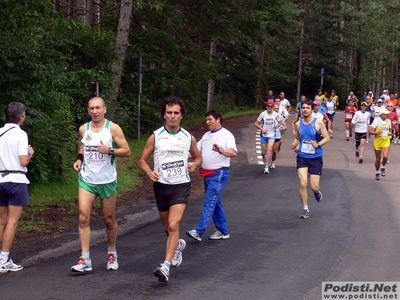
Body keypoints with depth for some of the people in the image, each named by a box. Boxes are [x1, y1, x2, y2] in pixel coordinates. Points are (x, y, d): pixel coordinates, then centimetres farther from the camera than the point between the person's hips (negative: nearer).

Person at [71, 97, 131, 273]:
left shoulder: (113, 128, -7)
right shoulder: (83, 129, 4)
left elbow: (127, 151, -7)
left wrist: (109, 150, -22)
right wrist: (79, 158, 6)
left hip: (107, 181, -2)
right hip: (87, 180, 2)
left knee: (109, 219, 9)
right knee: (83, 217, -11)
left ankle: (112, 253, 32)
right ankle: (85, 259, -9)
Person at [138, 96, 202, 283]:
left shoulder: (188, 138, 1)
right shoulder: (155, 136, -3)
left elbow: (198, 157, 17)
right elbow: (142, 160, 1)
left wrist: (194, 164, -6)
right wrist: (150, 172, -19)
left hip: (181, 185, -2)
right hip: (161, 185, 2)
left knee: (173, 225, -18)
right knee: (167, 227, 16)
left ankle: (166, 267, -19)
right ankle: (178, 245, 49)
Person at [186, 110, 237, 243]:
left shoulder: (226, 135, -8)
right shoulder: (207, 135, 16)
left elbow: (233, 152, -20)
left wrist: (221, 150, -37)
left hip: (219, 173, -9)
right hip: (207, 173, 9)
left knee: (209, 202, -12)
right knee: (215, 202, 13)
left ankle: (198, 231, -17)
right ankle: (223, 231, 22)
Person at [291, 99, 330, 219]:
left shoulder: (318, 123, -8)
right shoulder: (298, 124, 3)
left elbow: (327, 138, -3)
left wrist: (318, 144, -21)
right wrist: (295, 145, -7)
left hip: (316, 158, -2)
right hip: (302, 157, 2)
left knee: (314, 187, -2)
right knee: (302, 184, -11)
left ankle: (317, 192, 38)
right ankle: (305, 209, 5)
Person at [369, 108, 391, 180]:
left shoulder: (388, 121, 6)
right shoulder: (376, 120, -8)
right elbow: (370, 131, -10)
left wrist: (390, 133, -1)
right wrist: (377, 132, -26)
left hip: (386, 142, 2)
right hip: (377, 142, -2)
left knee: (385, 156, -20)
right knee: (378, 159, 7)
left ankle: (383, 167, 10)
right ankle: (377, 172, 29)